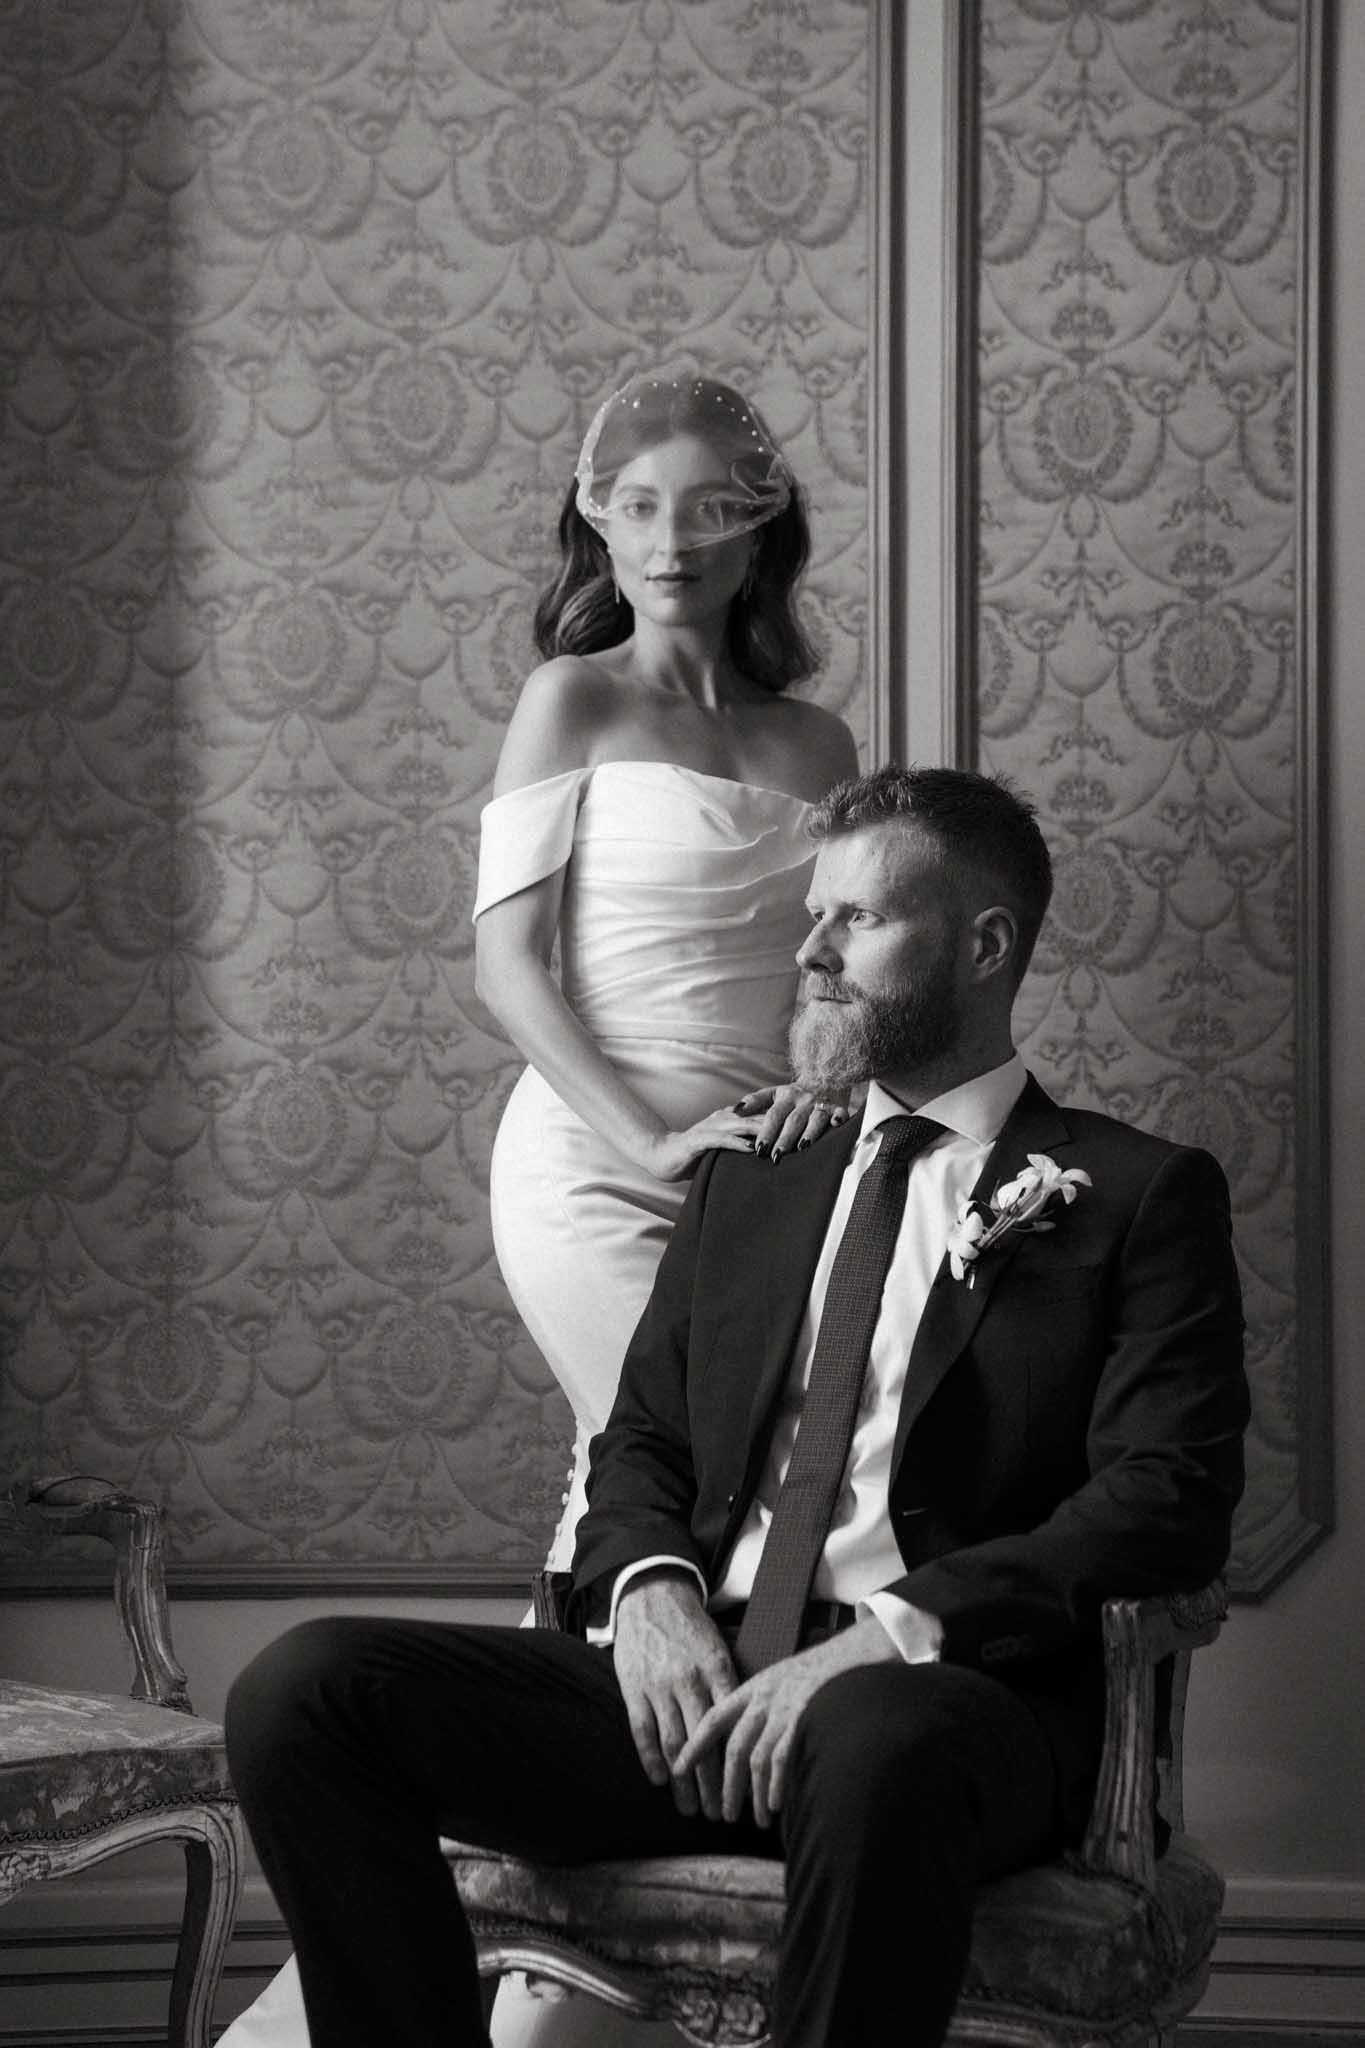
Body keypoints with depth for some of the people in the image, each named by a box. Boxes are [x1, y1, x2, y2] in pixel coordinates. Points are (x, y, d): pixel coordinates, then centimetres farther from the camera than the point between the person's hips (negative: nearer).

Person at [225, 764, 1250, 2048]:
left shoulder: (1139, 1196, 8)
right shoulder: (746, 1184, 25)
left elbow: (1169, 1502, -4)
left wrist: (897, 1628, -17)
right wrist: (648, 1585, -1)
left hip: (938, 1701, -5)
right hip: (688, 1678, 5)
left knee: (873, 1747, -42)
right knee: (301, 1690, -17)